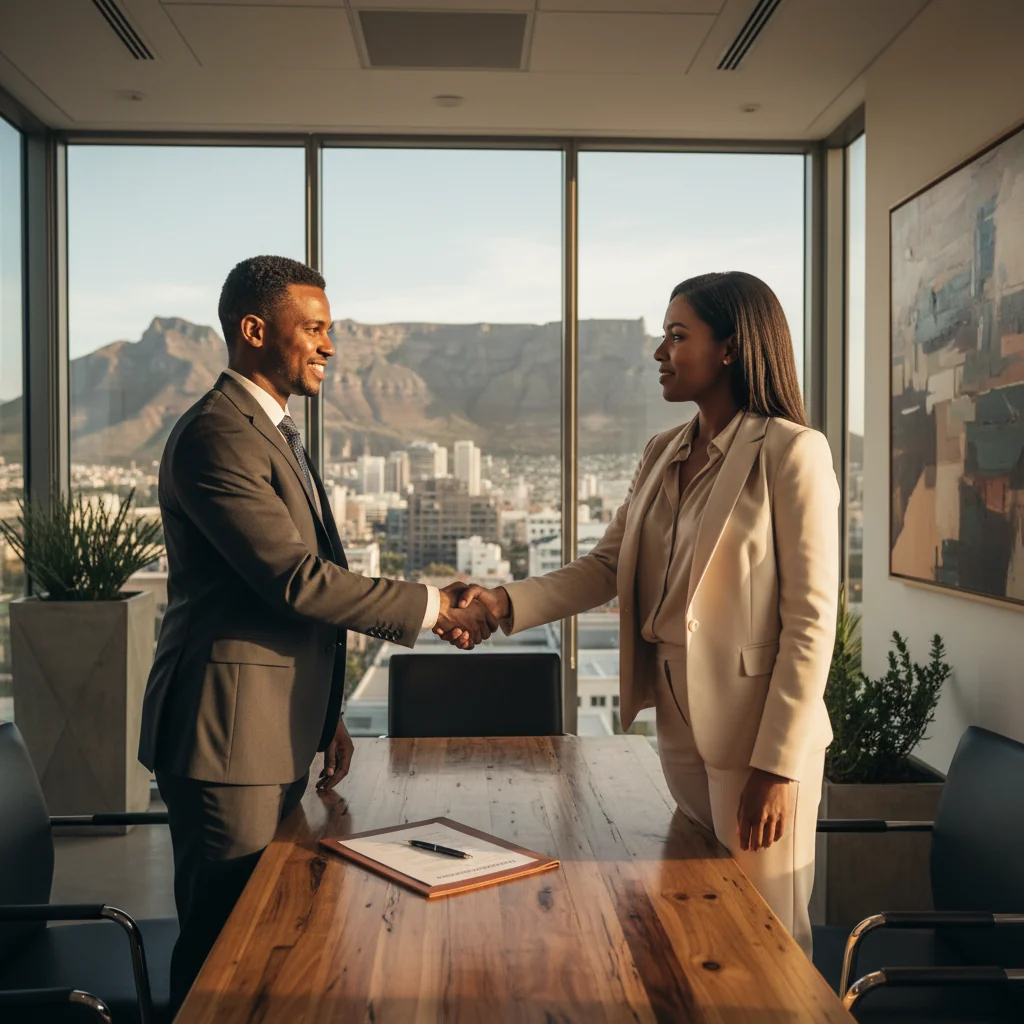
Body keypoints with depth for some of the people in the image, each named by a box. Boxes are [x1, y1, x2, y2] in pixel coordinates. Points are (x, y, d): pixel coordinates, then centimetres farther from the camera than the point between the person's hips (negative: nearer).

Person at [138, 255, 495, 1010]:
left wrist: (325, 714, 19)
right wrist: (432, 607, -15)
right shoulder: (216, 434, -17)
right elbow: (297, 579, -23)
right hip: (229, 735, -9)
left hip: (278, 734, 9)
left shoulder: (277, 433, 16)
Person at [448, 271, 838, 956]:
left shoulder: (791, 452, -11)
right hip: (679, 722, 7)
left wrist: (778, 764, -18)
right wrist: (505, 603, -9)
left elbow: (811, 621, -15)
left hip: (756, 730, -7)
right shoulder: (663, 455, 12)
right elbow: (607, 567, 7)